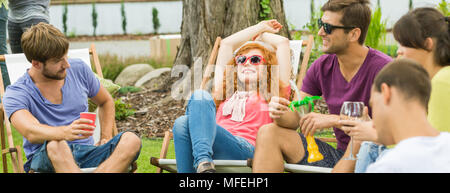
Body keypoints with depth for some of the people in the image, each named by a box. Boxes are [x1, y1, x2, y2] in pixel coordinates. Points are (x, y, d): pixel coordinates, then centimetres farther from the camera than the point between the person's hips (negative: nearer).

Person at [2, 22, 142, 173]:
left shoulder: (79, 69, 8)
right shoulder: (15, 94, -7)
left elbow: (106, 102, 25)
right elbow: (31, 133, -28)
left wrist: (106, 139, 9)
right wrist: (65, 132, -48)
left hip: (86, 152, 4)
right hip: (43, 159, -4)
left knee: (131, 140, -25)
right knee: (56, 145, -40)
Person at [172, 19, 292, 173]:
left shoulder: (271, 94, 26)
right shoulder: (227, 93, 36)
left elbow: (283, 42, 24)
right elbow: (226, 43, 41)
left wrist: (262, 35, 44)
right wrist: (261, 26, 51)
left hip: (244, 150, -4)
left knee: (200, 96, -25)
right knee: (182, 123, -28)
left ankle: (202, 161, -44)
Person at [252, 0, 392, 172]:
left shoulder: (381, 67, -15)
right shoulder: (322, 67, 4)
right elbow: (295, 118, 5)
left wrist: (333, 120, -26)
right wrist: (280, 114, -20)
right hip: (340, 155, 6)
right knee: (269, 133, -7)